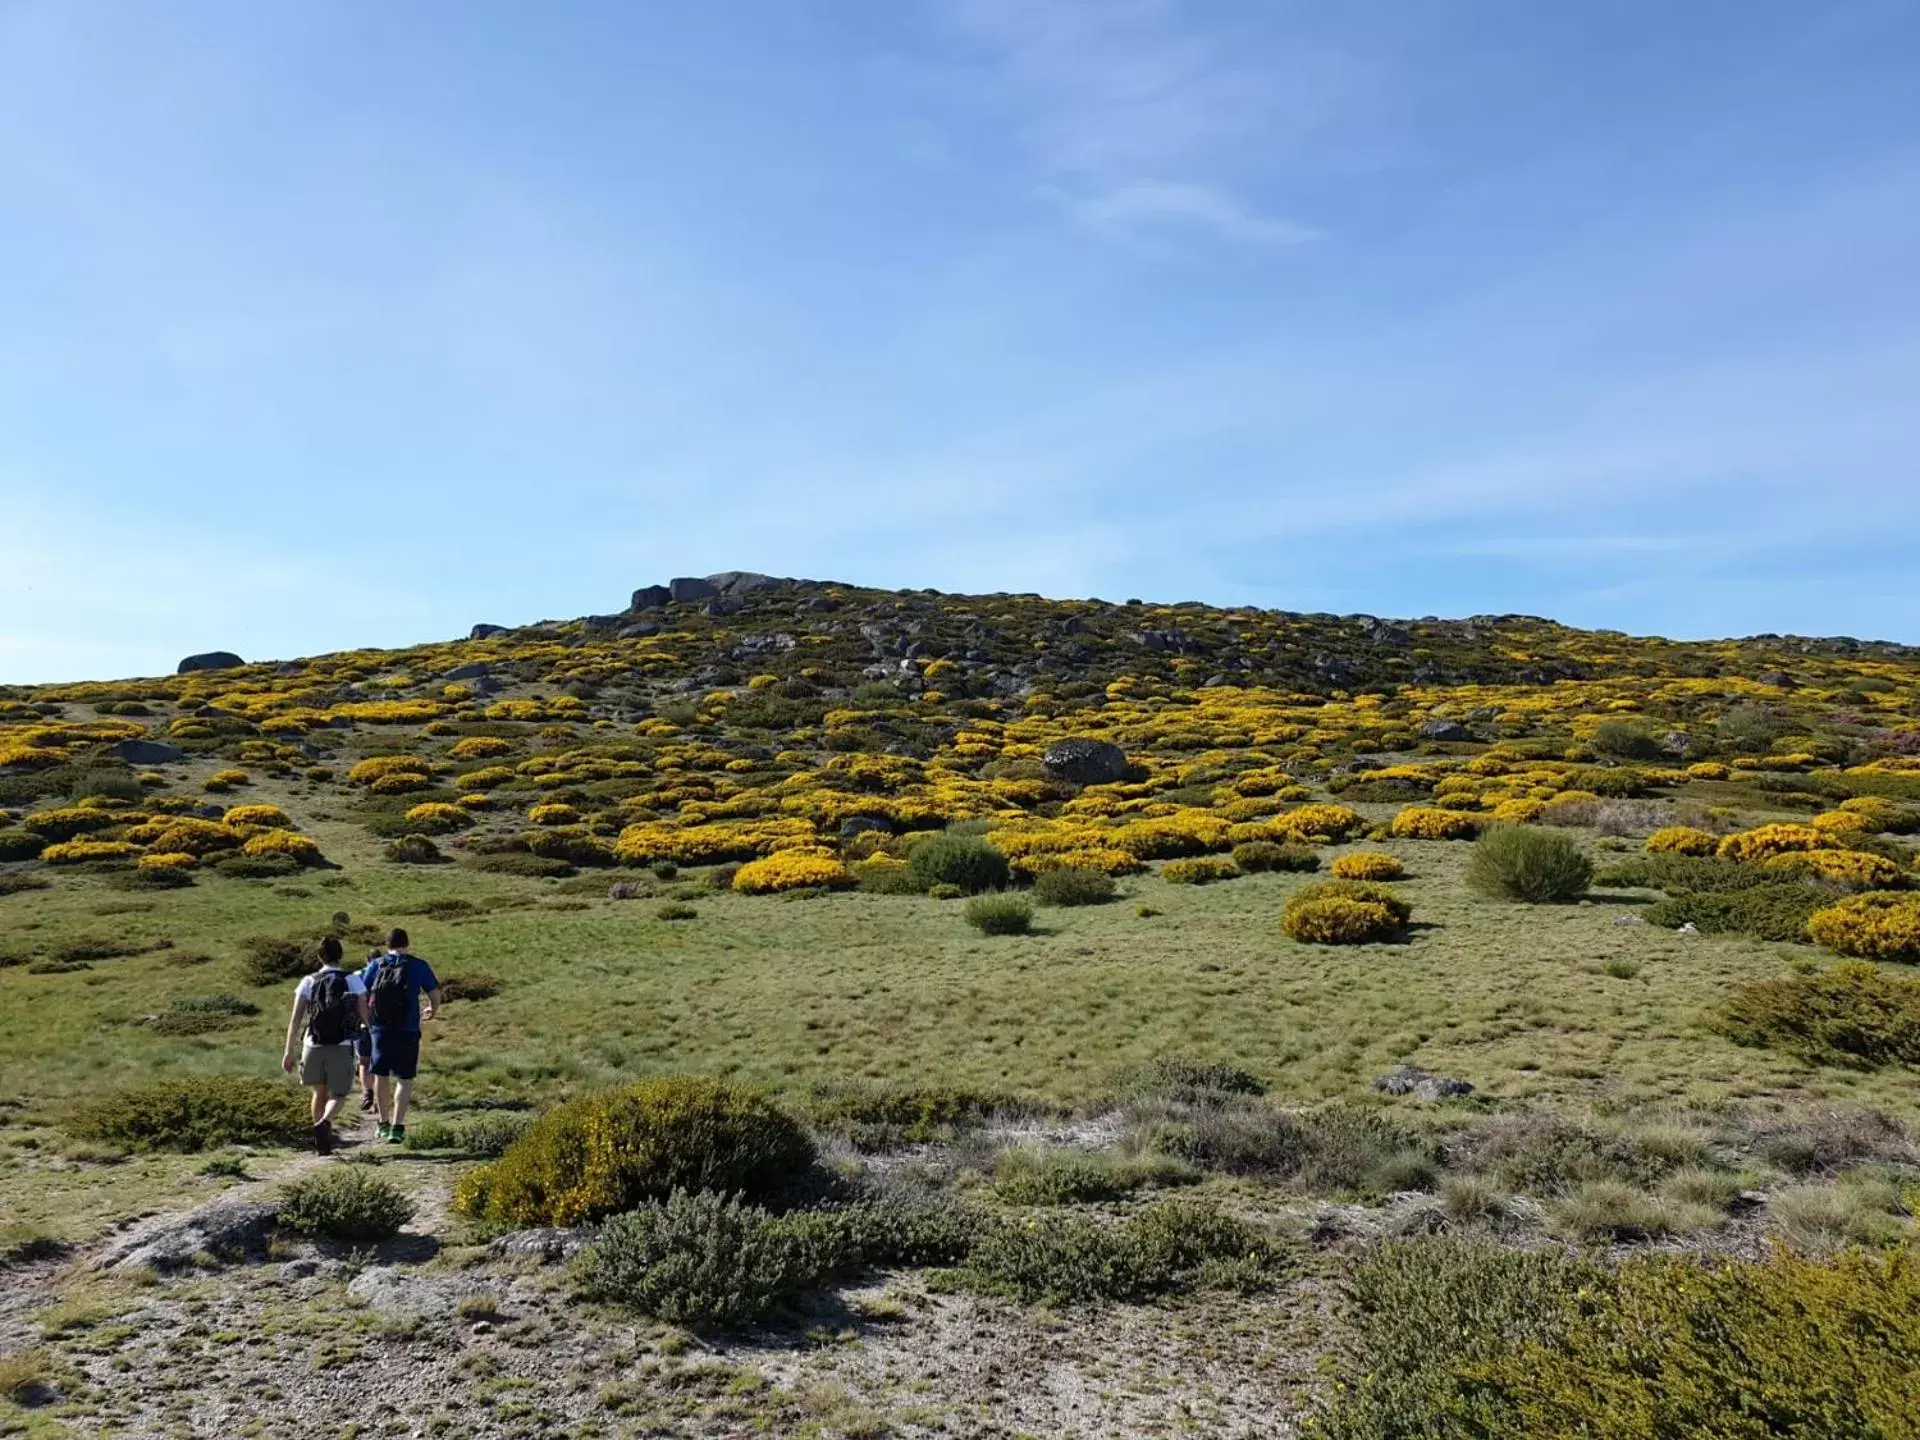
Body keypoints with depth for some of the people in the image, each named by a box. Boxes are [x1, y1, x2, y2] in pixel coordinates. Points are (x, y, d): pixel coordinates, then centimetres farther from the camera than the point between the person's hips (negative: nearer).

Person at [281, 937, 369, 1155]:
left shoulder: (308, 981, 3)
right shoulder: (353, 980, 0)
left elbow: (295, 1018, -2)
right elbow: (365, 1016, -3)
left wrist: (289, 1051, 1)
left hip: (313, 1046, 2)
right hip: (341, 1047, -2)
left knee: (320, 1092, 22)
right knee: (337, 1095, 8)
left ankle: (323, 1143, 24)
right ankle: (324, 1123, -24)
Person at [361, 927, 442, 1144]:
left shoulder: (376, 965, 3)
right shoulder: (418, 965, -2)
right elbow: (435, 994, 1)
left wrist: (366, 1016, 21)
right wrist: (433, 1010, 23)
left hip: (380, 1030, 2)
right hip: (407, 1031, -2)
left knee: (381, 1076, 18)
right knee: (404, 1079, 4)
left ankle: (384, 1123, 29)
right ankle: (397, 1127, -5)